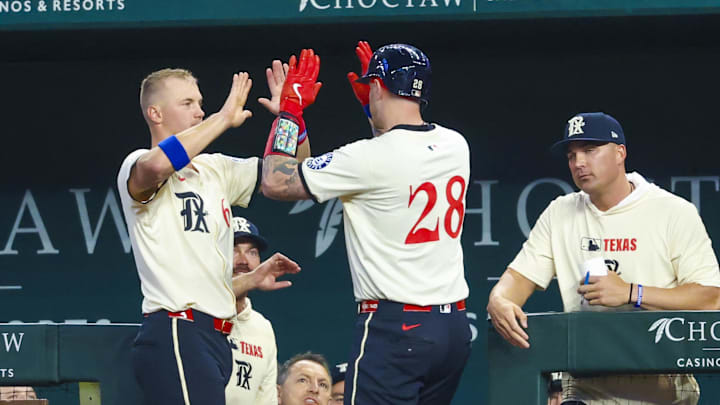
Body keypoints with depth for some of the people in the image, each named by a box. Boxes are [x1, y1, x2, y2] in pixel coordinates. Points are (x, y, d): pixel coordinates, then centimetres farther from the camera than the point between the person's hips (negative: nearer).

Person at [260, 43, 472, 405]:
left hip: (394, 325, -7)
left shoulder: (371, 158, -14)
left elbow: (275, 182, -7)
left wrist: (288, 109, 3)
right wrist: (371, 105, 37)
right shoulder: (455, 145, 8)